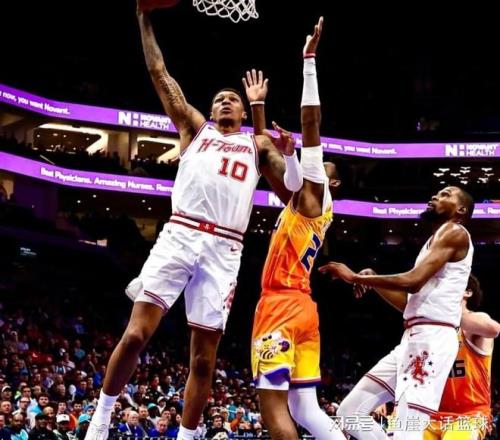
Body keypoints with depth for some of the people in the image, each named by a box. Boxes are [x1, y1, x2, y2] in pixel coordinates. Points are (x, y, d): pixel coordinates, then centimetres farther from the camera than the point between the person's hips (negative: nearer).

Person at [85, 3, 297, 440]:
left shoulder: (258, 144, 24)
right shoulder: (196, 127, 22)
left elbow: (293, 190, 14)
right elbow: (160, 74, 18)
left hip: (224, 249, 1)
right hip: (179, 236, -1)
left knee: (204, 357, 1)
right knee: (135, 334, -10)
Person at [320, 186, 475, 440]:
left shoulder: (454, 233, -4)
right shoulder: (435, 242, 27)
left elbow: (414, 281, -17)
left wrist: (356, 277, -11)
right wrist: (372, 282, 18)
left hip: (432, 339, -10)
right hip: (413, 340, 10)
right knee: (349, 412, 7)